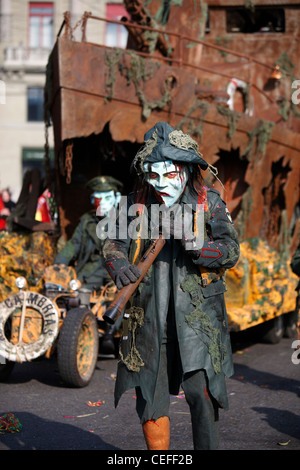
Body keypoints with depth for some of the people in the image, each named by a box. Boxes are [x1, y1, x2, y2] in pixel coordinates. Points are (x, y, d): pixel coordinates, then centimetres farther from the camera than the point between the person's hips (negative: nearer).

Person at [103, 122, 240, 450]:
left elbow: (230, 251, -9)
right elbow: (114, 241, 5)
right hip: (148, 317, 3)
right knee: (149, 397, 9)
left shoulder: (209, 203, -1)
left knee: (201, 393, -10)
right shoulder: (136, 203, 6)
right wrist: (118, 265, -18)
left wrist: (194, 242, -27)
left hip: (196, 316, -3)